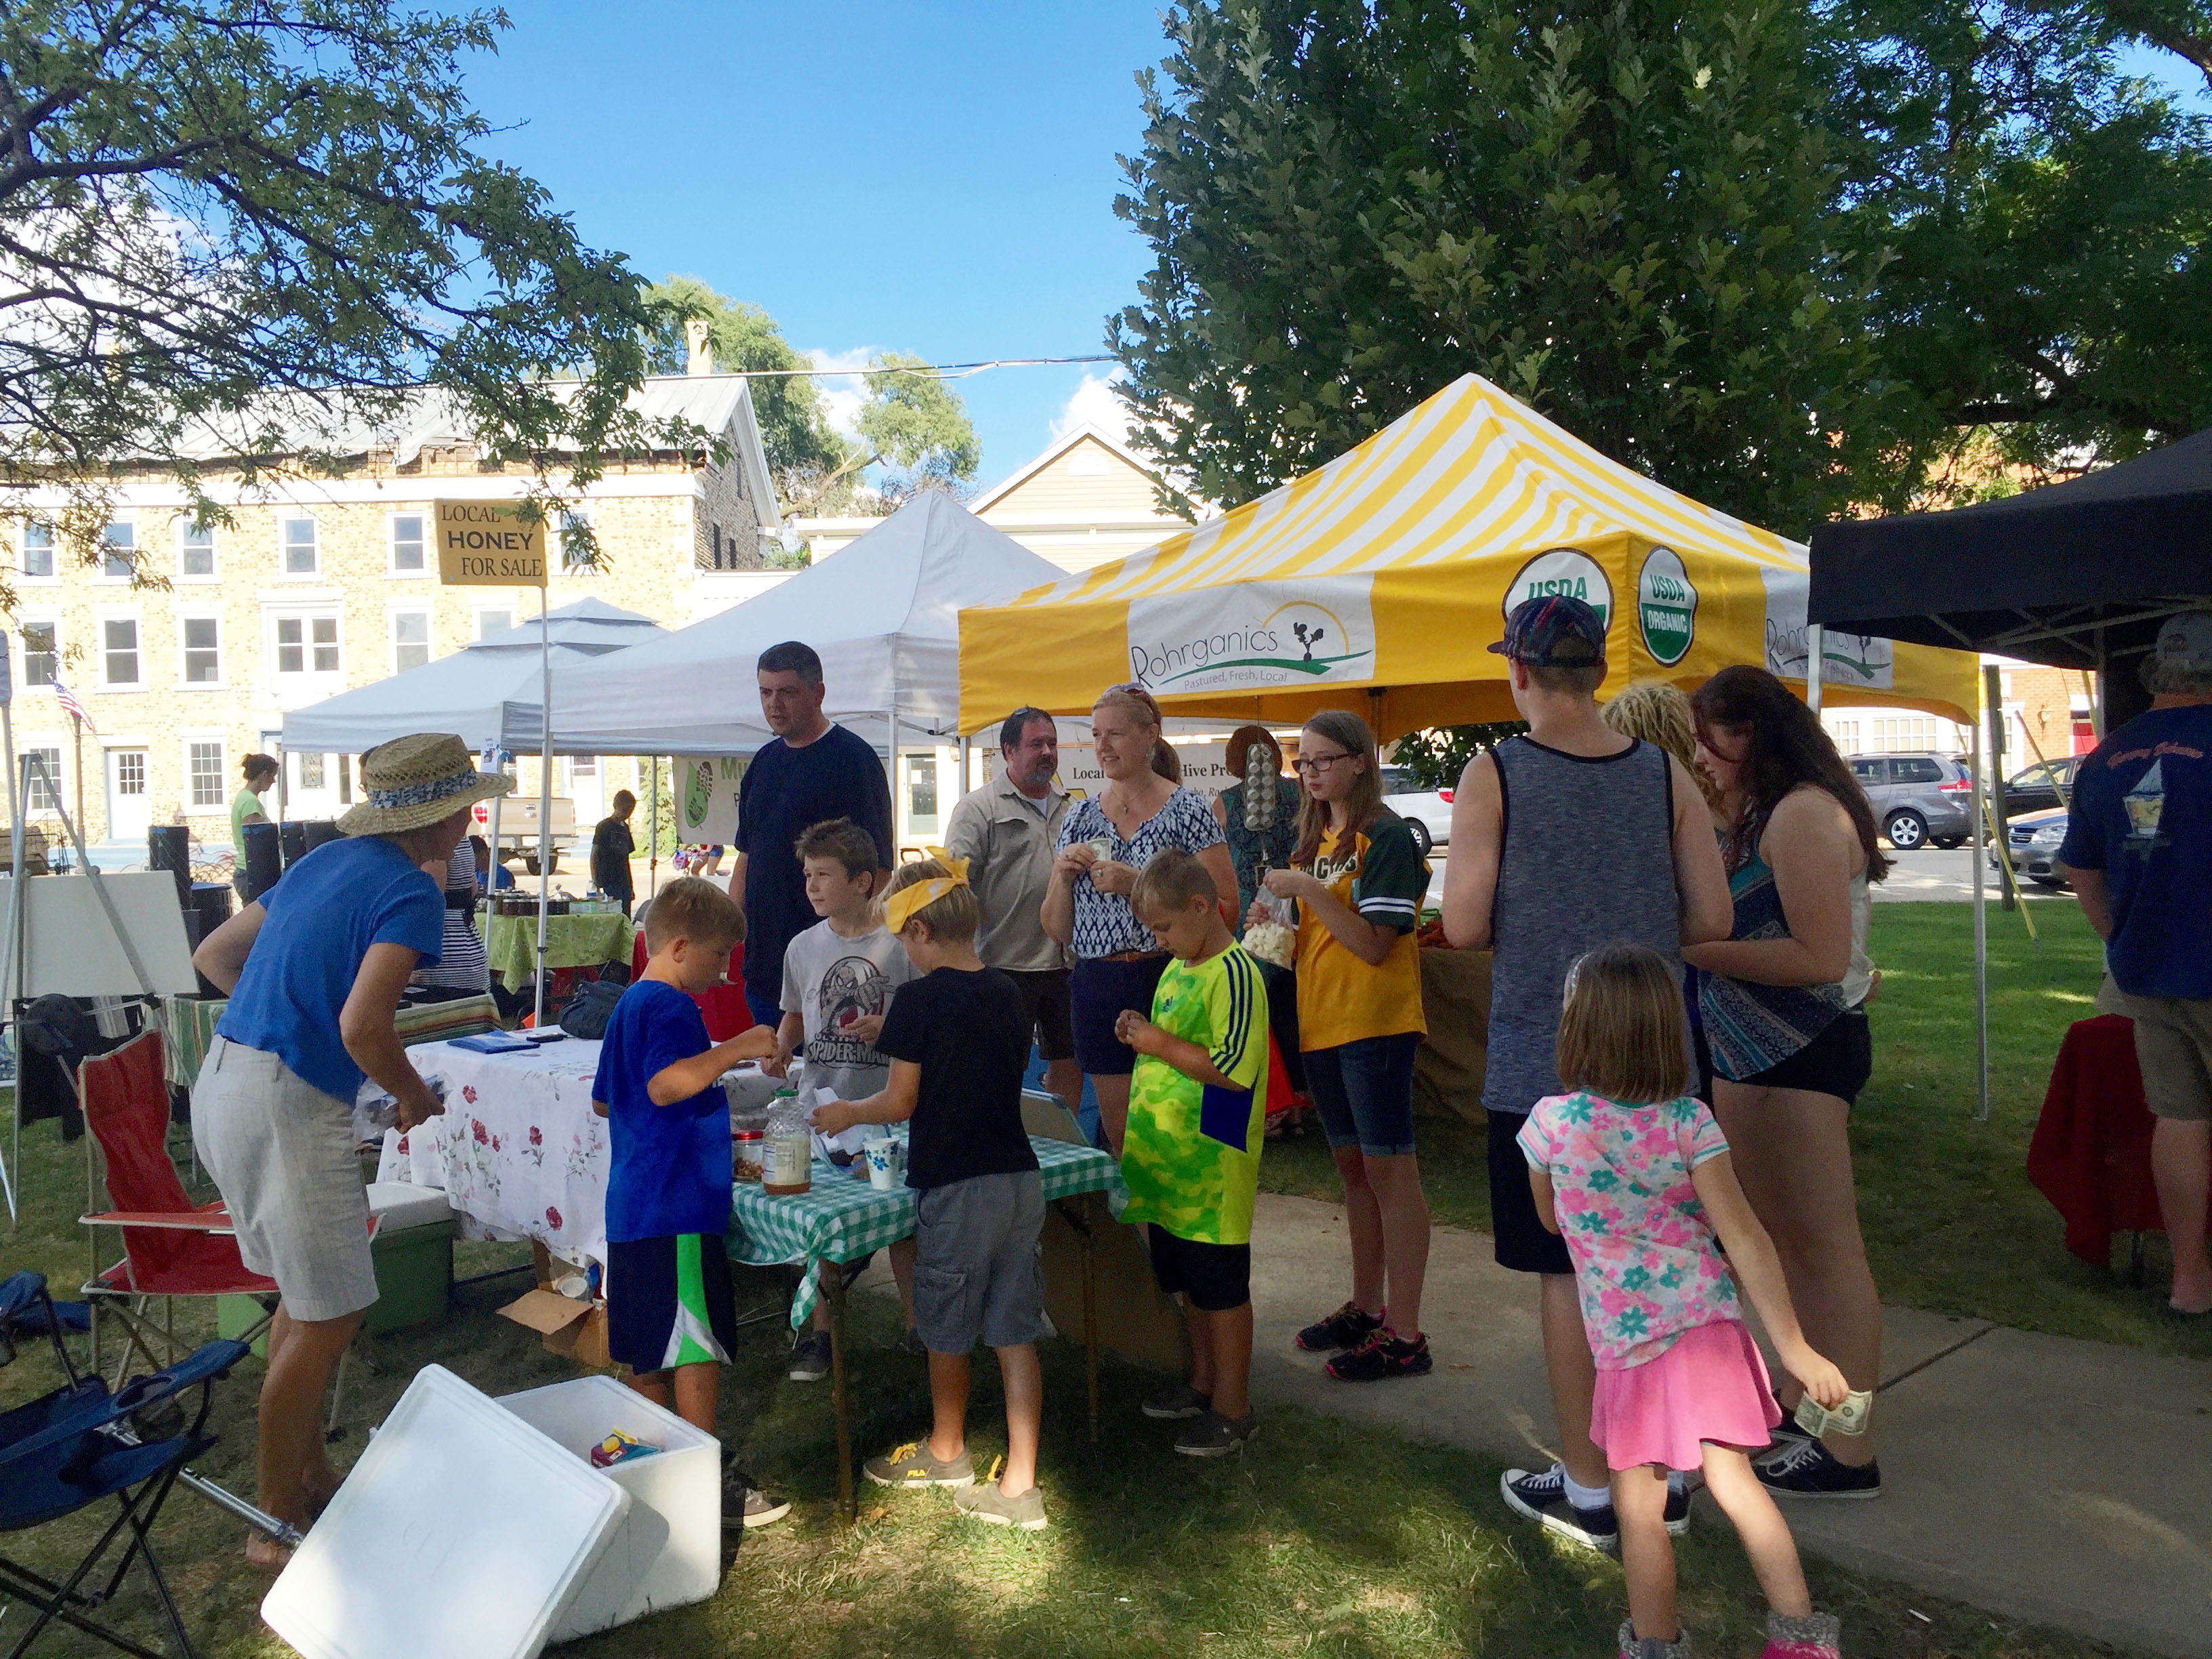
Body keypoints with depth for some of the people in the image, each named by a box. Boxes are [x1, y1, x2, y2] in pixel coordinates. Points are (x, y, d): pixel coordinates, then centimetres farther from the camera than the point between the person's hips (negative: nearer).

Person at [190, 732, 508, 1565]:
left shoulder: (327, 860, 12)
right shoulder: (412, 893, -14)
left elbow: (214, 954, 20)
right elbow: (362, 1029, -25)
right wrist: (415, 1096, -8)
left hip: (224, 1082, 9)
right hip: (286, 1105, -9)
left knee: (307, 1295, 21)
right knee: (327, 1318, 3)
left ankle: (308, 1473, 34)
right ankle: (277, 1522, 14)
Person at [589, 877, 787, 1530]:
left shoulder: (628, 1005, 17)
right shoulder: (670, 1007, -14)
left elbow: (604, 1099, 27)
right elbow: (666, 1083, -32)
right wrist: (735, 1049, -30)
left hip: (633, 1205, 10)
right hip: (678, 1208, -10)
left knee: (652, 1349, 17)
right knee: (698, 1349, -3)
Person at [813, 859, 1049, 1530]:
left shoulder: (921, 1000, -13)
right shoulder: (1009, 995, 6)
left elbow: (902, 1102, -9)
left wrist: (845, 1113, 10)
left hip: (955, 1189, -6)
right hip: (1020, 1179, 6)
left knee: (947, 1332, 16)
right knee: (1014, 1334, 10)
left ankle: (946, 1451, 37)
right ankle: (1020, 1487, 13)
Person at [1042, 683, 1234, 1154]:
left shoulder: (1187, 810, -3)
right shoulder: (1078, 818, 11)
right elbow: (1057, 930, 13)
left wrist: (1137, 883, -18)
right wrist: (1062, 874, -6)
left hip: (1168, 979, -4)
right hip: (1097, 988, 5)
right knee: (1119, 1138, 12)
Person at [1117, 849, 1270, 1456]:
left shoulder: (1234, 974, -18)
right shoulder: (1178, 969, 12)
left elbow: (1234, 1068, -24)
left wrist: (1162, 1044, -18)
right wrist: (1141, 1036, 8)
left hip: (1213, 1167, -9)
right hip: (1170, 1162, 9)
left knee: (1221, 1288, 3)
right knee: (1187, 1281, 21)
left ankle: (1232, 1409, 17)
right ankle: (1204, 1382, 37)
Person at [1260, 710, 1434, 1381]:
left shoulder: (1386, 836, -11)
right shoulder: (1315, 840, 13)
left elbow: (1375, 943, -18)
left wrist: (1308, 889, -21)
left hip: (1375, 1022, -8)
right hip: (1324, 1021, 8)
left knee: (1389, 1168, -2)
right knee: (1352, 1166, 16)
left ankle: (1404, 1334, 5)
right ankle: (1367, 1307, 29)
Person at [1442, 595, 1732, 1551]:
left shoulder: (1495, 776, -11)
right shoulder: (1664, 772, -1)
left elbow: (1464, 928, -12)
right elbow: (1712, 919, 0)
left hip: (1543, 1067, -4)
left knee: (1567, 1275, 8)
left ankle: (1589, 1490, 20)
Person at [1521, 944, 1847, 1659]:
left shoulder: (1548, 1122, -9)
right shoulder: (1689, 1121, -7)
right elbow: (1745, 1236, -10)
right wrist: (1795, 1347, -6)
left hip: (1625, 1341, -3)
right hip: (1710, 1326, 3)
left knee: (1639, 1507, 10)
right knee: (1733, 1479, 18)